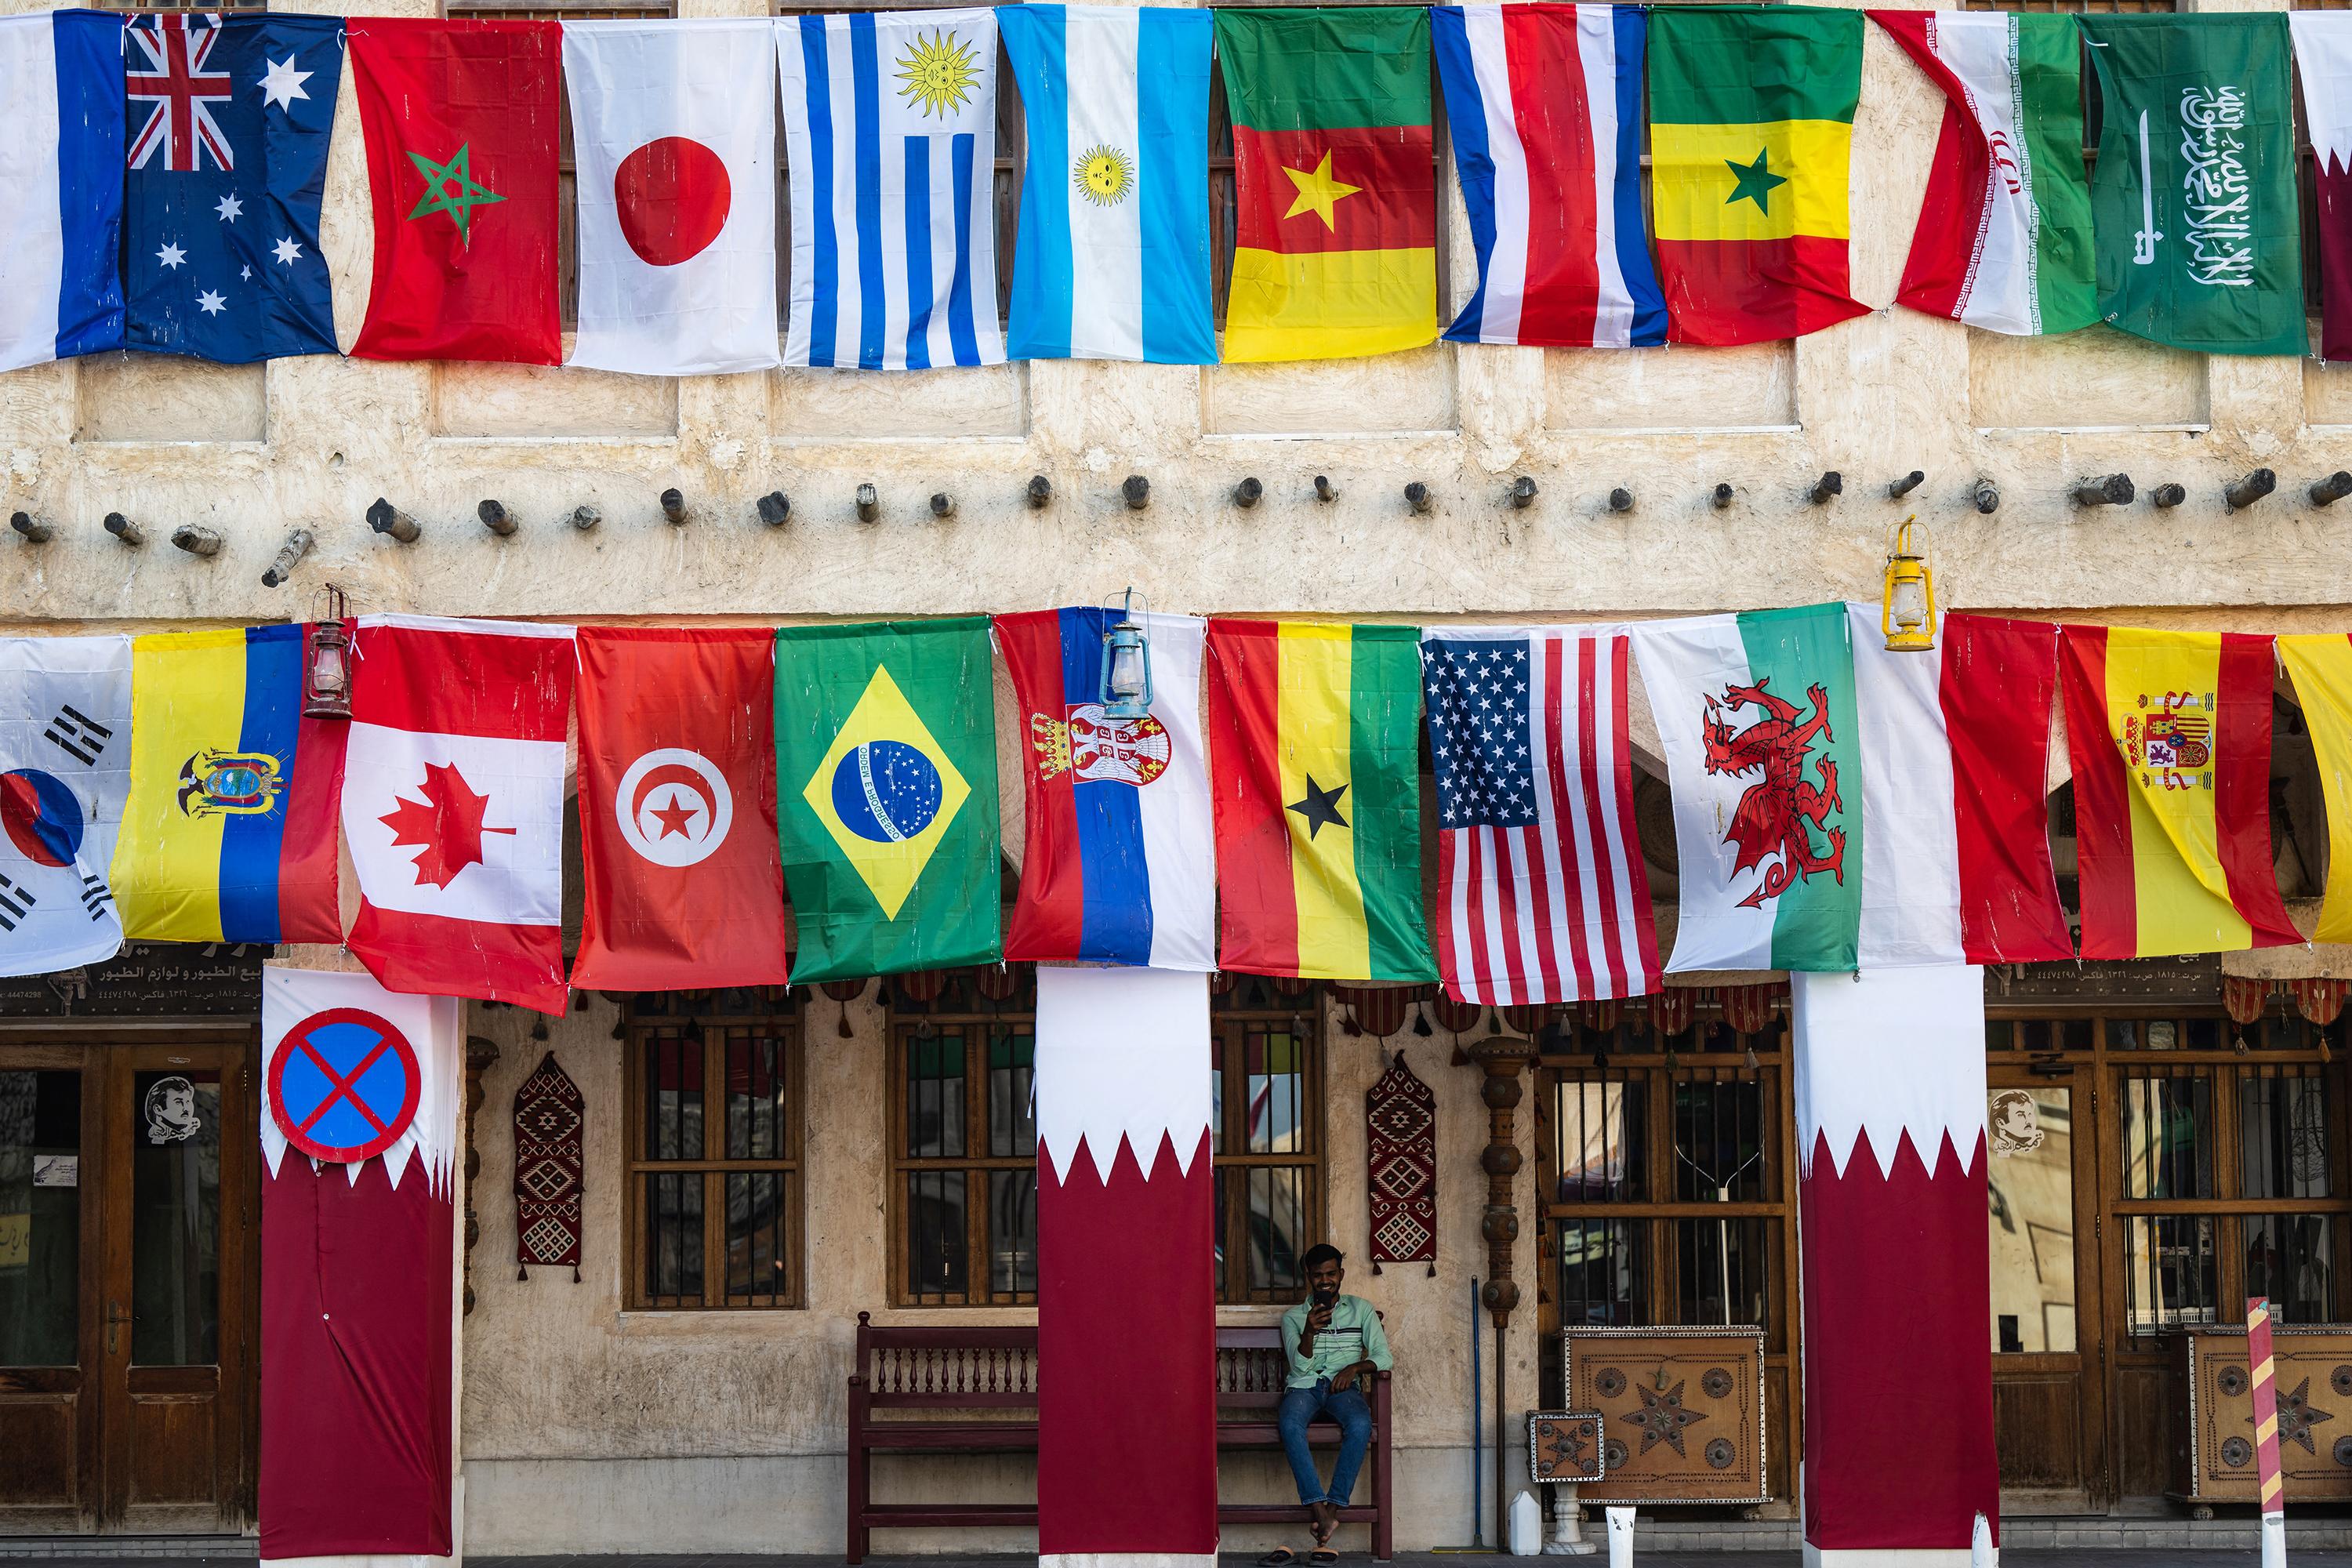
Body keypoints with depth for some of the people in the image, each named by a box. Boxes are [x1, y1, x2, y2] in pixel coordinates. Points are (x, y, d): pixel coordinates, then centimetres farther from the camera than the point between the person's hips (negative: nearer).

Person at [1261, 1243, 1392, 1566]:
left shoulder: (1361, 1310, 18)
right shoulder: (1293, 1317, 17)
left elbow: (1384, 1357, 10)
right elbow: (1300, 1365, 2)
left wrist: (1356, 1367, -10)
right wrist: (1309, 1331, -16)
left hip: (1343, 1386, 0)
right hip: (1303, 1386, 0)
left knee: (1360, 1424, -38)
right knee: (1290, 1424, -38)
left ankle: (1333, 1507, -36)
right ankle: (1323, 1516, -43)